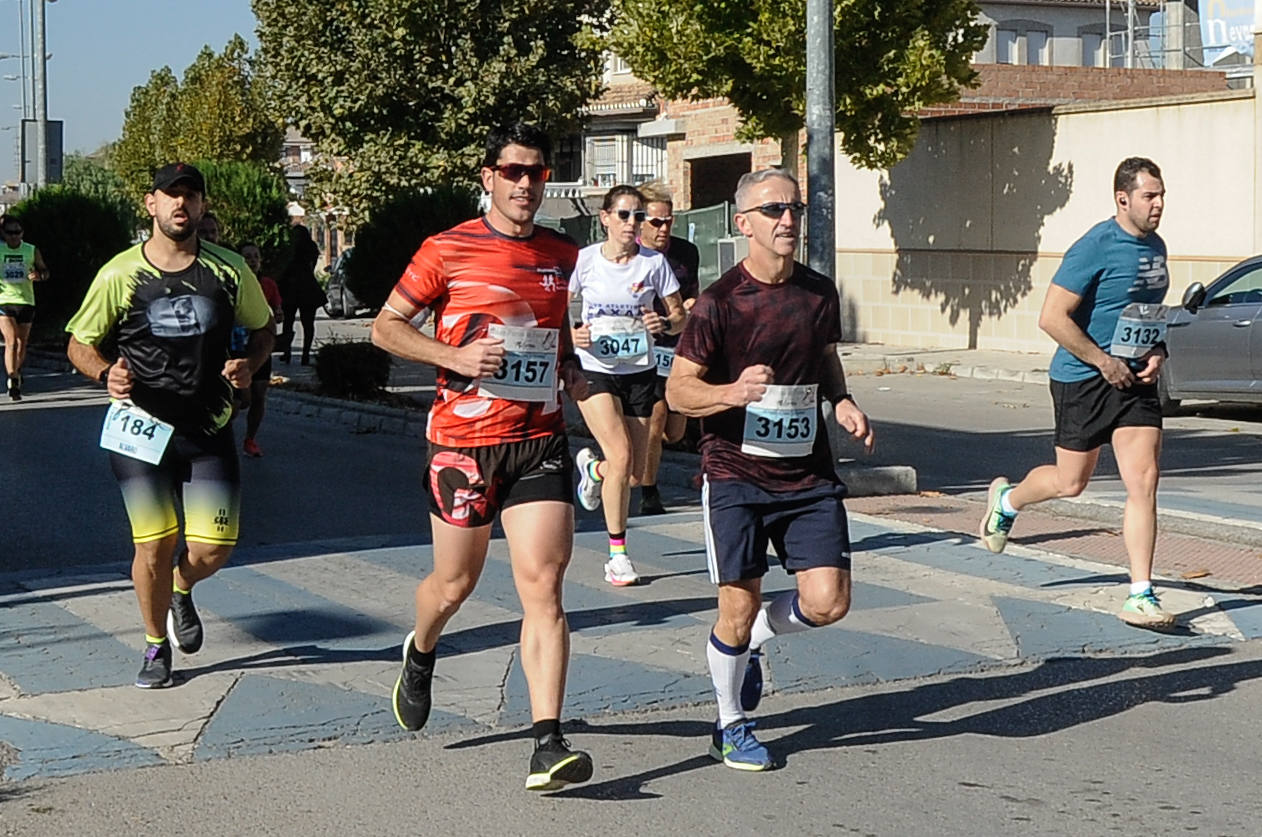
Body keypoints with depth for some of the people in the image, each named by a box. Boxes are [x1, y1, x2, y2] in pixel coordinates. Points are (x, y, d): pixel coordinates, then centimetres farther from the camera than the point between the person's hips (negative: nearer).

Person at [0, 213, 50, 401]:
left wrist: (39, 275, -8)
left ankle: (17, 373, 35)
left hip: (26, 301, 2)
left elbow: (44, 271, 14)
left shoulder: (32, 251, 4)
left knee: (22, 342, 11)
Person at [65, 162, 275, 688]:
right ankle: (156, 646, 20)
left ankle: (181, 590, 34)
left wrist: (249, 364, -5)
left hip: (210, 431, 2)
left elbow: (262, 330, 16)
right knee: (154, 545, -4)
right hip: (141, 428, -2)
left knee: (213, 549, -3)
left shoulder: (229, 270, 2)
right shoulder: (119, 275, -3)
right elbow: (80, 344, 6)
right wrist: (106, 373, -15)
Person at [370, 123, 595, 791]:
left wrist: (571, 370, 9)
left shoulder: (564, 255, 10)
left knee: (543, 586, -9)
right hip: (463, 439, -2)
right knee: (455, 583, 12)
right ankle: (420, 653, 48)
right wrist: (454, 356, -14)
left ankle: (547, 744, -12)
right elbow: (385, 327, 0)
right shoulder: (448, 251, -4)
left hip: (540, 441, 2)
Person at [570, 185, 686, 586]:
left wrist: (666, 323, -18)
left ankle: (593, 468, 42)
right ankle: (617, 553, -5)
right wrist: (574, 335, -16)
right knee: (621, 456, -20)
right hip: (594, 371, -2)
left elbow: (681, 315, 4)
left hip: (639, 373, 2)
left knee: (634, 474, 4)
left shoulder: (654, 262, -3)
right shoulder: (585, 259, -5)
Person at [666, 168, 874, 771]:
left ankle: (748, 642, 26)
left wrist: (842, 402, 3)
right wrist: (733, 393, -25)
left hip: (808, 473, 4)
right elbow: (677, 390, -6)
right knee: (739, 605, -2)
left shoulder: (819, 293, 6)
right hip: (735, 474, -4)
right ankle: (731, 726, 22)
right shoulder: (719, 302, -10)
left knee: (828, 601, -6)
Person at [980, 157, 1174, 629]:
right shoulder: (1095, 247, -16)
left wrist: (1157, 352, 5)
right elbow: (1052, 318, -18)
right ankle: (1007, 499, 40)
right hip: (1083, 379, -6)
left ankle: (1141, 596, -3)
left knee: (1144, 481, -6)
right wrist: (1104, 362, -17)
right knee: (1071, 482, 7)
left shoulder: (1156, 247, 9)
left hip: (1135, 380, 6)